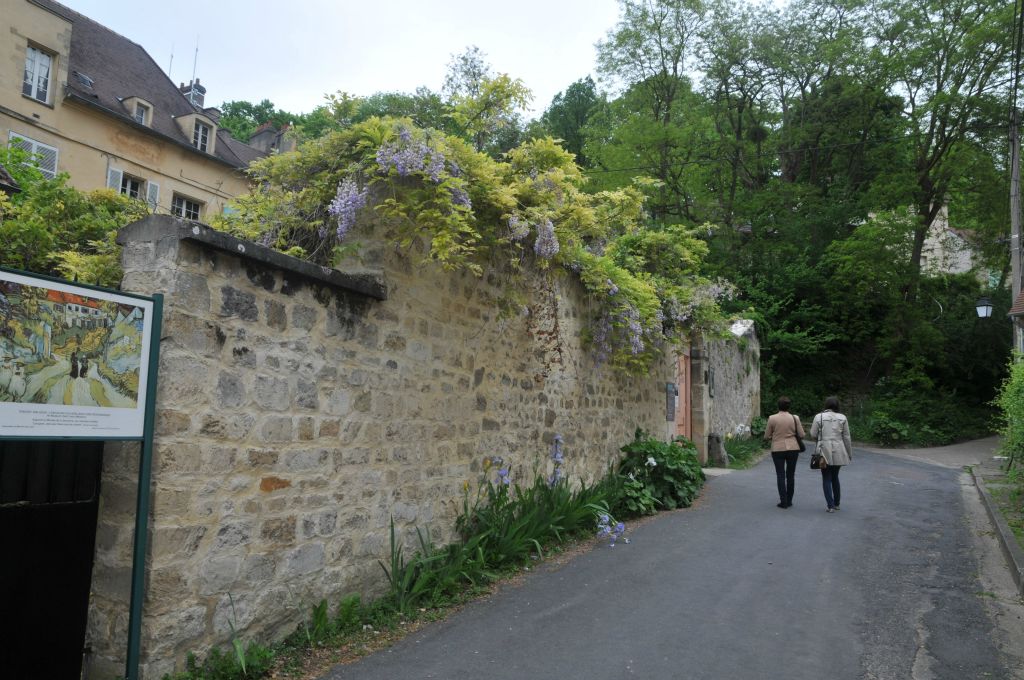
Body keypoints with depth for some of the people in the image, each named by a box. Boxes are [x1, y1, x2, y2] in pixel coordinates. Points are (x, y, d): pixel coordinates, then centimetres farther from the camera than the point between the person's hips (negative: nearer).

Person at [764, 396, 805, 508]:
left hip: (778, 449, -1)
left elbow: (766, 436, -1)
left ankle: (783, 501, 0)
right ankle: (789, 501, 16)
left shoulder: (772, 418, -7)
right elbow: (802, 435, -1)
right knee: (790, 475, 11)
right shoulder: (795, 418, -4)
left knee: (780, 475, 4)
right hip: (793, 448, 2)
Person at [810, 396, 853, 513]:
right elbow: (847, 437, 3)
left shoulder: (819, 417, -4)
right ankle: (836, 503, 26)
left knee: (826, 478, 5)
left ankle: (830, 505, 0)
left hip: (824, 451, -2)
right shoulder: (842, 418, 1)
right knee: (835, 477, 19)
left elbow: (813, 435, -2)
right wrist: (850, 454, 11)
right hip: (838, 452, 3)